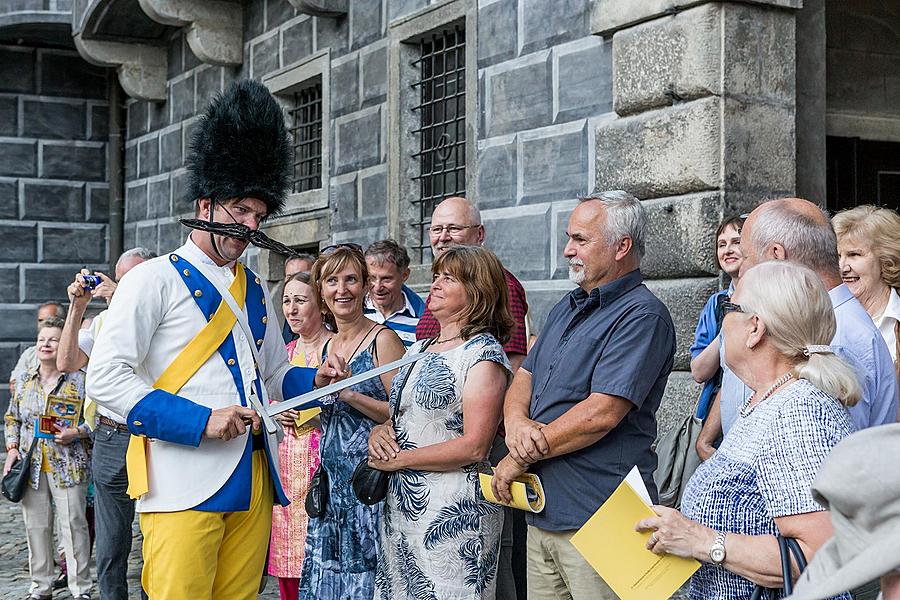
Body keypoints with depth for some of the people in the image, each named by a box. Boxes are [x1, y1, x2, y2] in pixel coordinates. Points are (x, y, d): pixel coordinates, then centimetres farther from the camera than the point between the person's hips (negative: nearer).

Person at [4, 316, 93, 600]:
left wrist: (76, 433, -17)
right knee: (36, 526, 8)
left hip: (68, 467, -4)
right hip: (31, 467, 4)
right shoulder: (24, 381, 10)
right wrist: (12, 451, 5)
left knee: (73, 525, -3)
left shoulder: (79, 380, -3)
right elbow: (12, 419, 17)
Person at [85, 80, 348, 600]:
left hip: (253, 483, 7)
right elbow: (106, 379, -10)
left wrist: (315, 379, 6)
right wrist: (200, 421, -16)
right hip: (185, 487, -6)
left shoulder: (255, 291, 19)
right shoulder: (156, 279, -1)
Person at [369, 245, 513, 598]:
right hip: (399, 505, 8)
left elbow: (474, 447, -19)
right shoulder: (418, 350, 14)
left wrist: (397, 459, -13)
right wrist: (379, 432, -2)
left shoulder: (483, 353, -11)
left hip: (453, 514, -8)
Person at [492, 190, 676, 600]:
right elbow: (524, 378, 16)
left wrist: (520, 459, -11)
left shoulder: (641, 316, -13)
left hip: (598, 520, -8)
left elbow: (601, 413, -21)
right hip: (542, 513, 8)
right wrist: (516, 420, -9)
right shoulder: (568, 307, 16)